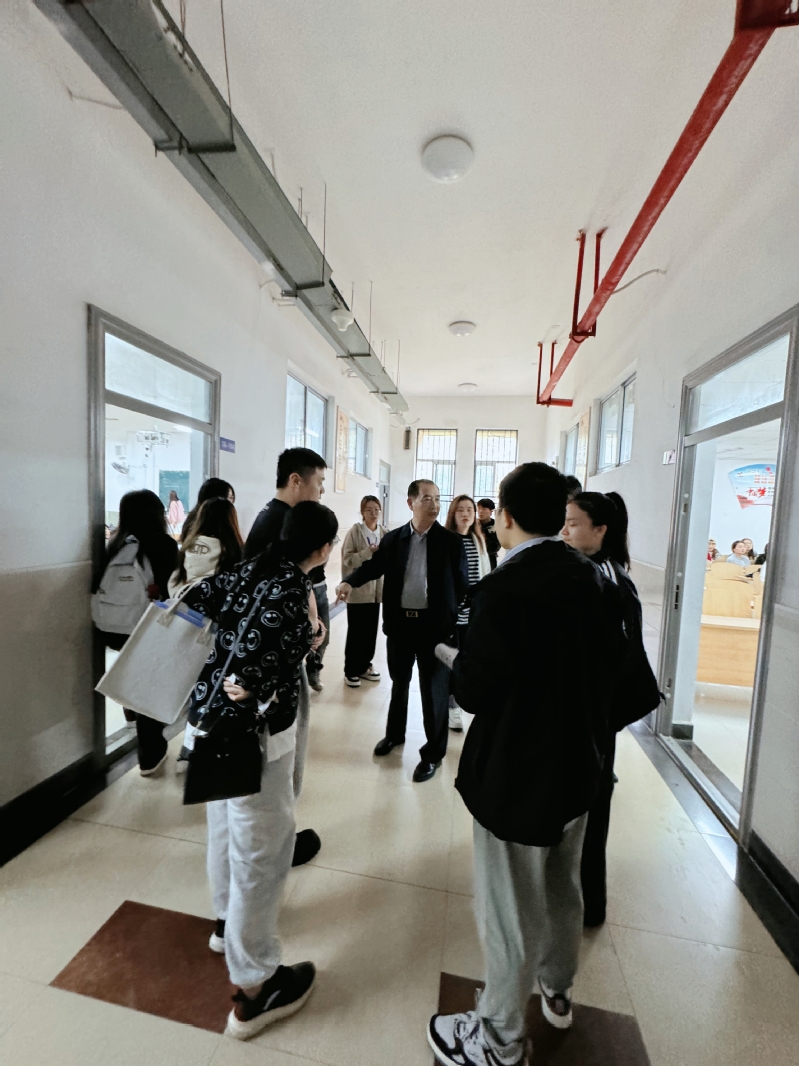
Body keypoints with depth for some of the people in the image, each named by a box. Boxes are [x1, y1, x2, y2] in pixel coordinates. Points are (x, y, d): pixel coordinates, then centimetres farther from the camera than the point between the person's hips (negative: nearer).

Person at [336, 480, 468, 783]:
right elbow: (374, 565, 1)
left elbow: (461, 584, -2)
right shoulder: (393, 539, 2)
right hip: (399, 622, 3)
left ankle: (433, 752, 30)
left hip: (434, 624, -2)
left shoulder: (450, 541, -4)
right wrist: (350, 582, -17)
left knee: (434, 689, 10)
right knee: (399, 682, 22)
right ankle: (394, 733, 45)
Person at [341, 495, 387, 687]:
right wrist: (368, 552, -23)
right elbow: (347, 559, -14)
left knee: (371, 630, 13)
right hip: (358, 589, -4)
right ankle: (351, 671, 19)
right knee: (356, 632, 4)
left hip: (376, 589, 5)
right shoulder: (355, 531, -8)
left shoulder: (385, 533, 4)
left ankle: (365, 665, 31)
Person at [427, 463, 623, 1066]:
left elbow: (474, 693, -23)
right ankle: (558, 990, 56)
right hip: (579, 768, 7)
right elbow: (607, 664, 4)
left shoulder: (502, 590, -27)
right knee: (563, 889, 30)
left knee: (512, 911, 17)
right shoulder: (595, 579, -6)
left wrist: (457, 658, -4)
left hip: (517, 777, -7)